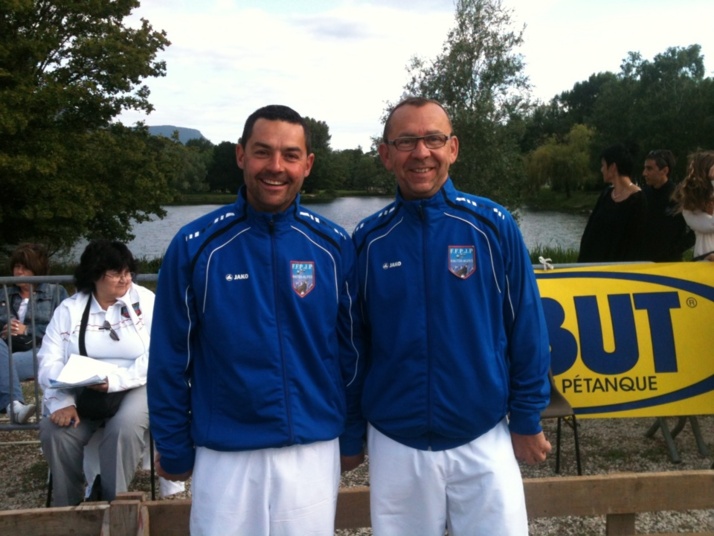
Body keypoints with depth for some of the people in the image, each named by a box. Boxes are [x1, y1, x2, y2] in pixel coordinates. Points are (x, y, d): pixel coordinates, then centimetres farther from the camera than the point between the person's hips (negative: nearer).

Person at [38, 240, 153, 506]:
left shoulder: (145, 301, 0)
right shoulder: (69, 309, 6)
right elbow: (50, 362, -3)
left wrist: (116, 380, -24)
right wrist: (62, 402, -22)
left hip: (134, 387, -2)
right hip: (81, 392, 2)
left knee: (124, 427, -31)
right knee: (54, 429, -23)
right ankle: (67, 507, -3)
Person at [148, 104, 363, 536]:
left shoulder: (334, 245, -3)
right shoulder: (196, 245, -8)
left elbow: (351, 348, 4)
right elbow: (170, 358, -3)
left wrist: (352, 436, 7)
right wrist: (173, 449, 1)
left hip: (314, 452, 2)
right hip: (223, 455, -1)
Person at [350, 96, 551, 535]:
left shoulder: (493, 225, -6)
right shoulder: (368, 239, -2)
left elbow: (526, 330, -3)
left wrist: (527, 421, -1)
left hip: (484, 441, -1)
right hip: (395, 446, 1)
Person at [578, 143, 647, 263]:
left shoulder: (637, 199, -11)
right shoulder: (606, 193, 8)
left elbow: (634, 239, -11)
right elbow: (591, 230, 10)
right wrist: (584, 259, 4)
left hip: (621, 264, -6)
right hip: (595, 261, 6)